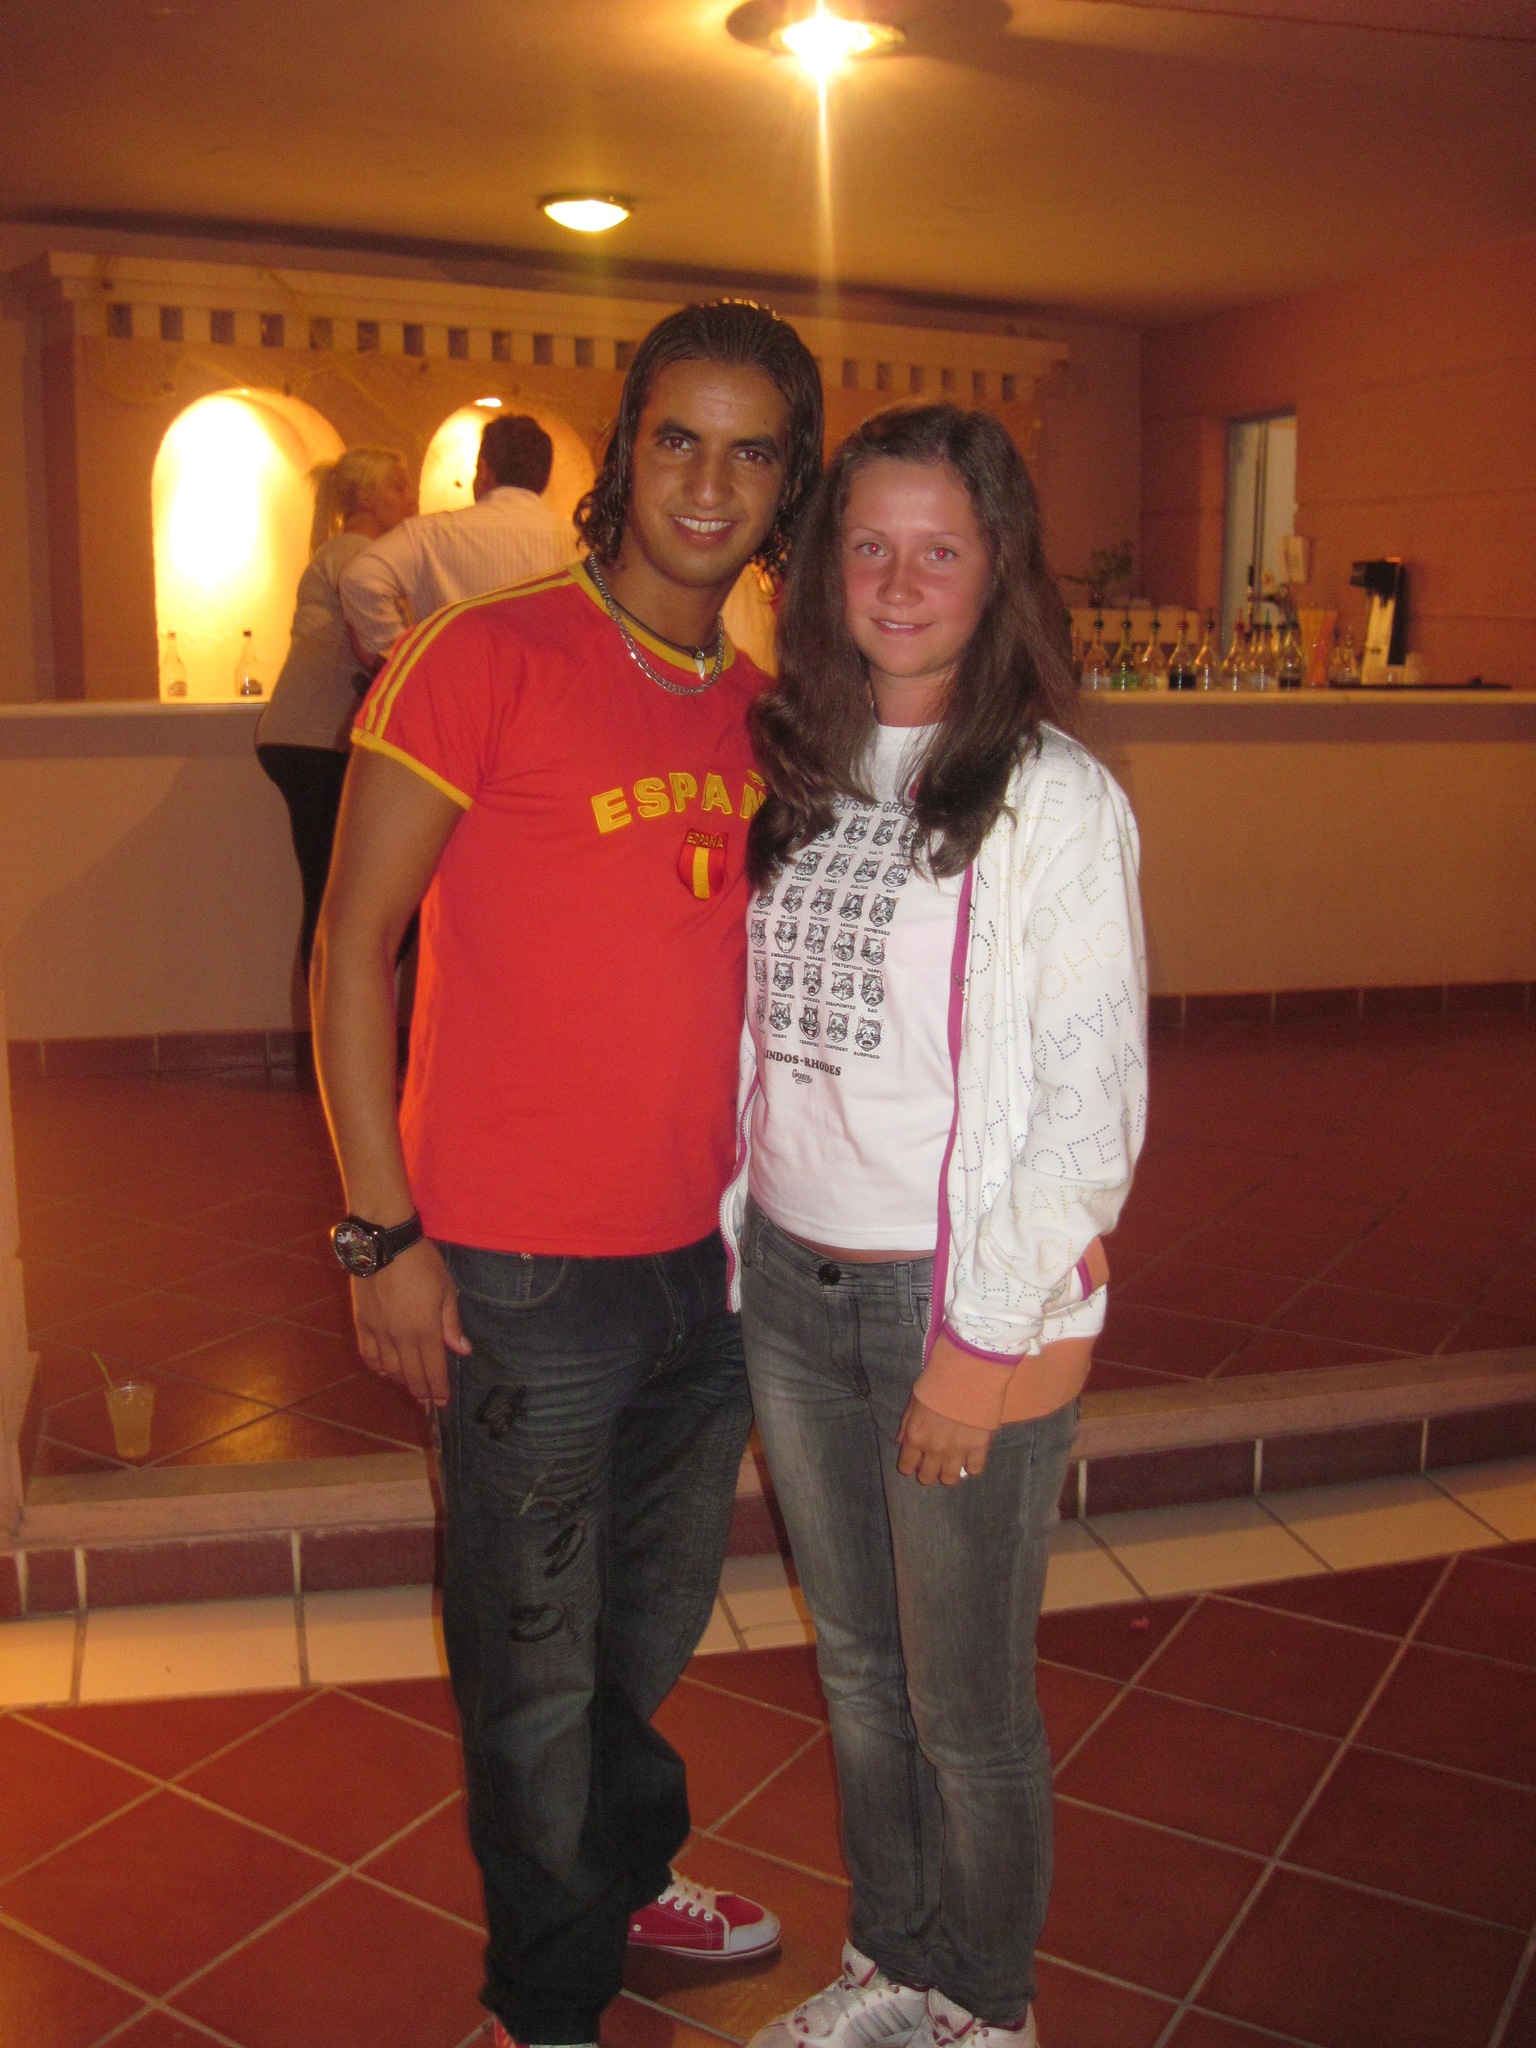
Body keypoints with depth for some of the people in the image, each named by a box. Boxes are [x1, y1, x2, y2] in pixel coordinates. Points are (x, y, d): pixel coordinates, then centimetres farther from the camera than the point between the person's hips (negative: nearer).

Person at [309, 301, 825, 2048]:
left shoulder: (759, 705, 7)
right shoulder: (489, 658, -12)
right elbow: (350, 947, -11)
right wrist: (383, 1232, -13)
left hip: (713, 1252, 6)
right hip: (524, 1277, -6)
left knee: (657, 1625, 24)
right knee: (535, 1662, 12)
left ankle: (626, 1876, 51)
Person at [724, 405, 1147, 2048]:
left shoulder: (1054, 799, -10)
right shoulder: (790, 770, 6)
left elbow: (1095, 1105, -12)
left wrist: (987, 1337, -14)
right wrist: (739, 1245, 7)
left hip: (964, 1296, -5)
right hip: (788, 1280, 5)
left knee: (966, 1704, 9)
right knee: (855, 1661, 20)